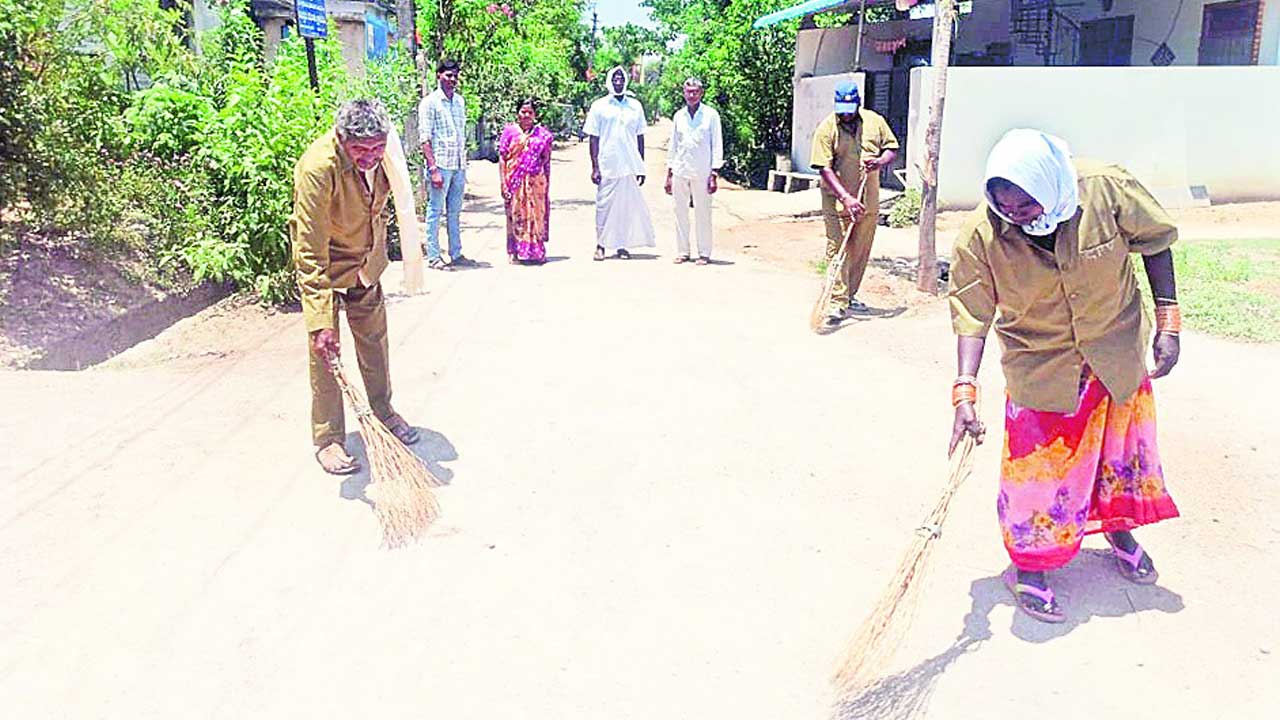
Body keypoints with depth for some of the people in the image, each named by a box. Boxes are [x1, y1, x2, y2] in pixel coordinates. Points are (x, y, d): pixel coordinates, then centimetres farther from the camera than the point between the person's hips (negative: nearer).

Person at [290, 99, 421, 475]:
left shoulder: (379, 153, -15)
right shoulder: (318, 168, -35)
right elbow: (310, 251, -37)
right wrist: (320, 321, -40)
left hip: (366, 260, 6)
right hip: (324, 264, -6)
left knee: (374, 339, 16)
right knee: (325, 350, -5)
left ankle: (383, 411, 34)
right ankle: (328, 439, 7)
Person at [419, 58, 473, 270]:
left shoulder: (459, 101, 15)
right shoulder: (429, 103, -5)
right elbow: (425, 139, -10)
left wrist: (464, 163, 13)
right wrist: (433, 169, -17)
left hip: (459, 166, 6)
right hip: (440, 165, -6)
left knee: (455, 212, 11)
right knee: (435, 212, -1)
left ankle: (456, 254, 18)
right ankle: (433, 257, 3)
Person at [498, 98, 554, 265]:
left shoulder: (542, 134, 7)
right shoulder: (509, 132, 4)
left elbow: (546, 161, 9)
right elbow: (502, 159, 1)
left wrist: (547, 183, 4)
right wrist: (503, 183, -6)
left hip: (536, 183, 1)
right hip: (515, 182, -1)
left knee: (536, 215, 3)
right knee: (516, 216, 2)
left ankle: (536, 252, 11)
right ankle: (516, 253, 8)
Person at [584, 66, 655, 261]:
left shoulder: (635, 106, 9)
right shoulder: (599, 106, 3)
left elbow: (640, 137, 12)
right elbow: (594, 138, 1)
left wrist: (641, 167, 7)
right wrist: (595, 167, -6)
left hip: (630, 167, 2)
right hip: (607, 166, -2)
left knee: (627, 206, 4)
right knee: (604, 206, 1)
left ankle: (621, 245, 13)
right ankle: (601, 244, 11)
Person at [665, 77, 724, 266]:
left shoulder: (711, 115, 2)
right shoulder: (678, 115, 12)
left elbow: (717, 146, 0)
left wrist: (714, 174, -7)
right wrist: (669, 174, 12)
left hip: (701, 172, -3)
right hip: (680, 171, 4)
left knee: (703, 213, -3)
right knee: (680, 212, 5)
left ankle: (704, 253, 5)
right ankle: (682, 251, 13)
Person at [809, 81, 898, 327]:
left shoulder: (875, 121, 3)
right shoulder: (826, 129, -9)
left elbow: (892, 148, 13)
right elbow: (825, 168, -14)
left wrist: (880, 161, -12)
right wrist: (846, 198, -23)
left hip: (869, 202, 5)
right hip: (837, 202, -4)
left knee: (860, 252, 12)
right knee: (838, 251, -8)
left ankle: (850, 296, 27)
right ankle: (837, 303, -6)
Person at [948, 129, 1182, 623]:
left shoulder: (1107, 188, -25)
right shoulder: (980, 236, -27)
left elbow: (1154, 240, -8)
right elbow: (972, 314, -22)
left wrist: (1168, 322, -8)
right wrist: (965, 392, -31)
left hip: (1117, 350, 2)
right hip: (1040, 365, -2)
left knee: (1123, 442, 20)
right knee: (1038, 461, 1)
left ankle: (1119, 529, 48)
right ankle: (1028, 565, 23)